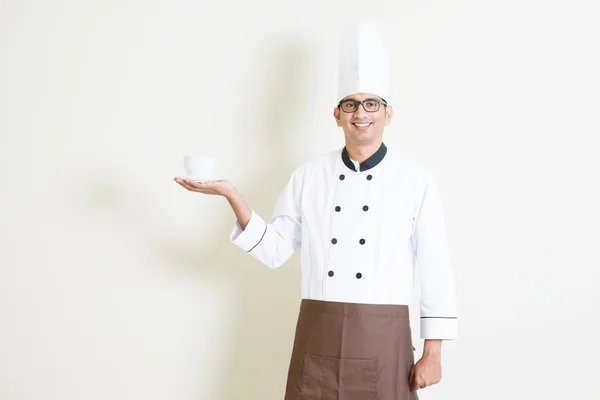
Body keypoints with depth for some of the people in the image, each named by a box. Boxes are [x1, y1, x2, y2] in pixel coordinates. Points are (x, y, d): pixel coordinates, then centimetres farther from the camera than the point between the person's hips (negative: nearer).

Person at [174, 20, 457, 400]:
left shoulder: (416, 178, -2)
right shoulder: (310, 174, 6)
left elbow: (435, 268, -2)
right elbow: (274, 249, 7)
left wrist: (433, 353, -4)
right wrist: (233, 196, -6)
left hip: (383, 339, -2)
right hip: (317, 338, 2)